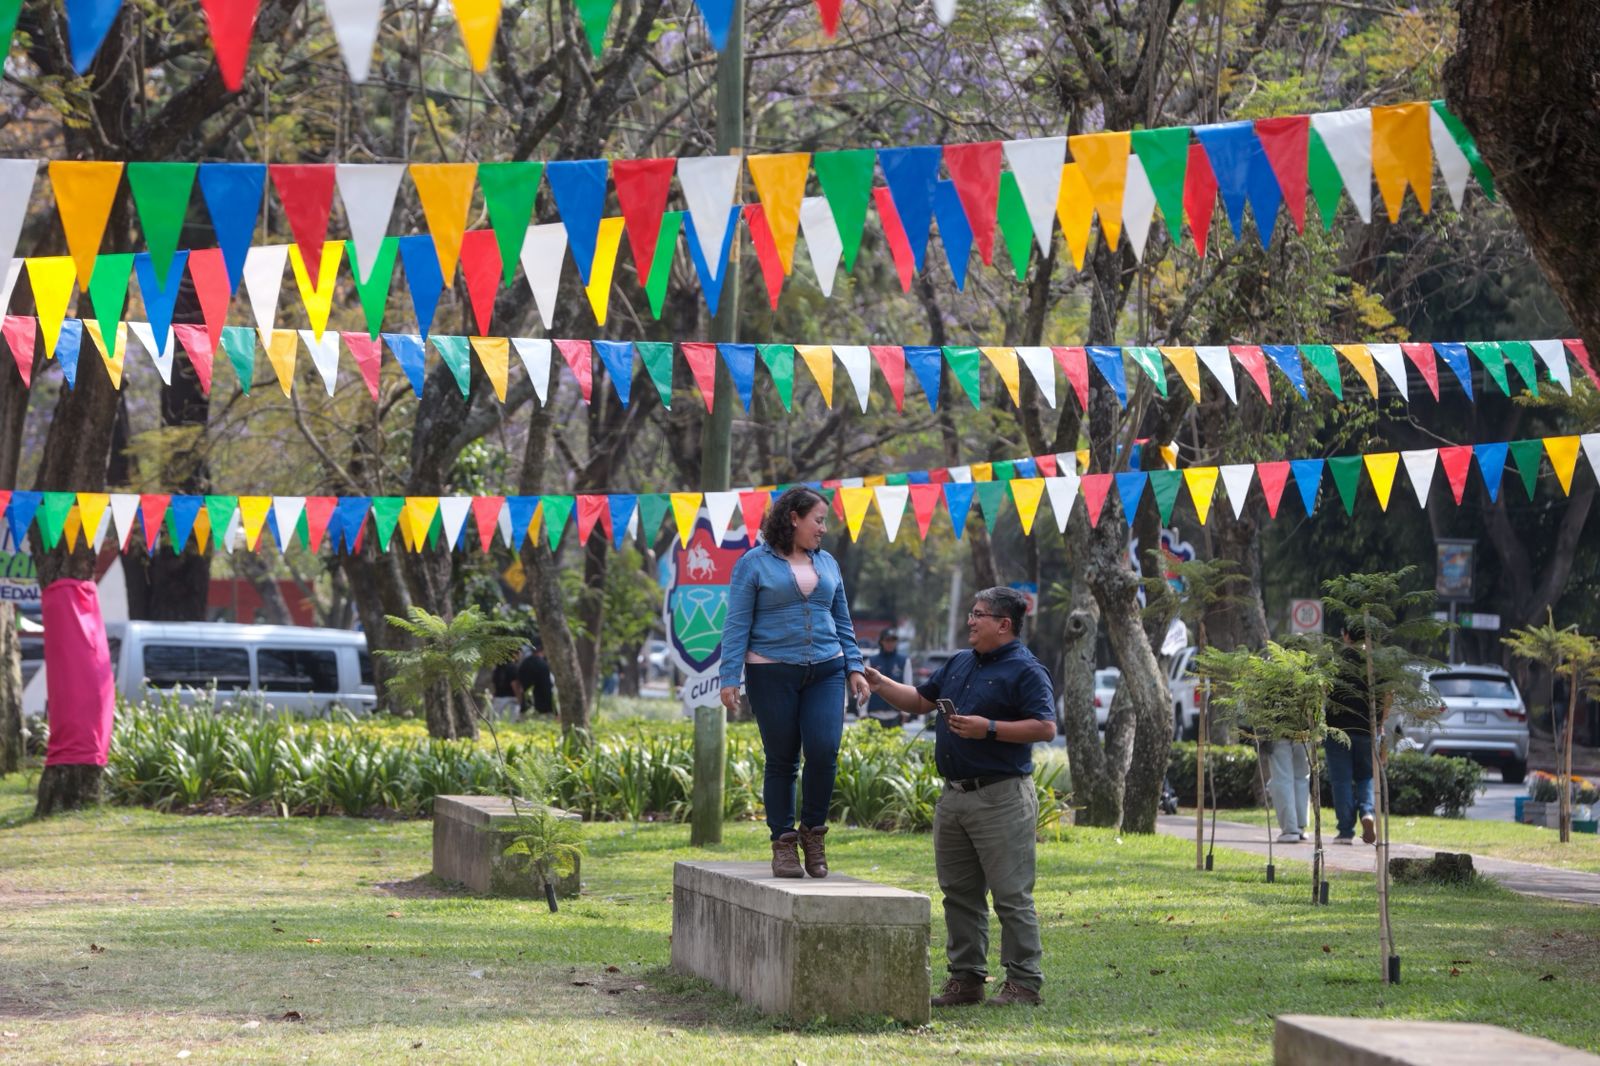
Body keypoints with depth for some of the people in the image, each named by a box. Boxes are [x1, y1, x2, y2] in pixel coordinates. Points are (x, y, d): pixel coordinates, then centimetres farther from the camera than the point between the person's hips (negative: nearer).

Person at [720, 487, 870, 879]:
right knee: (781, 761, 2)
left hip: (825, 671, 3)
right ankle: (783, 843, 10)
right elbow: (737, 624, -3)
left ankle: (813, 833, 6)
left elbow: (842, 622, 20)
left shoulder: (826, 563, 14)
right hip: (772, 673, -3)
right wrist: (730, 677, -10)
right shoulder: (754, 563, -1)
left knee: (824, 751, -12)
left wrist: (854, 666, 11)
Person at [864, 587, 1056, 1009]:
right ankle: (966, 978, 17)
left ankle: (1024, 983, -2)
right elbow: (919, 700, 25)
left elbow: (1045, 728, -17)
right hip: (954, 796, 9)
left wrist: (989, 728, -21)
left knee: (1011, 895, -6)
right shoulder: (959, 665, 16)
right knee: (960, 894, 11)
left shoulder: (1025, 670, -9)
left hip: (1001, 797, -9)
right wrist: (877, 682, 13)